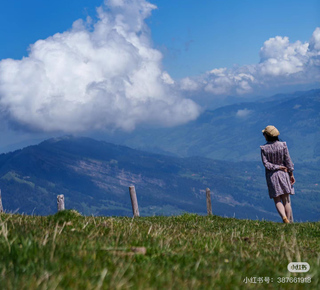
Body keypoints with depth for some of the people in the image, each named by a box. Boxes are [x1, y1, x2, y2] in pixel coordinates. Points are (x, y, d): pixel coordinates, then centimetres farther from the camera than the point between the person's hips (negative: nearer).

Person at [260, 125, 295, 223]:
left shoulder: (264, 148, -7)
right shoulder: (283, 145, -5)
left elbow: (266, 164, -13)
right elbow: (288, 161, -3)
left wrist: (278, 167, -9)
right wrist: (291, 174, 4)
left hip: (271, 175, -1)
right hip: (283, 174, 1)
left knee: (277, 201, 6)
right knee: (286, 200, 7)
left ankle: (284, 216, -17)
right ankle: (289, 221, 4)